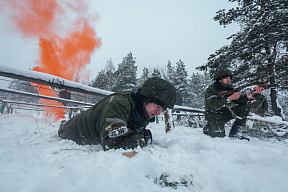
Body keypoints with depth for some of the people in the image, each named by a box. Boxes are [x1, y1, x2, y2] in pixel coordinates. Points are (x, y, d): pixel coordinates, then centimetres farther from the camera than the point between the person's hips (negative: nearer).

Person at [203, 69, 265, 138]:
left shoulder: (229, 88, 2)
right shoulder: (211, 89, -16)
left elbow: (239, 99, -12)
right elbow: (214, 105, -30)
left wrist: (252, 93, -27)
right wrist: (230, 98, -35)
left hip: (226, 114, 6)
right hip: (214, 116, -6)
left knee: (246, 105, -9)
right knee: (220, 135, -22)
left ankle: (233, 133, -3)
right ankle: (208, 128, 14)